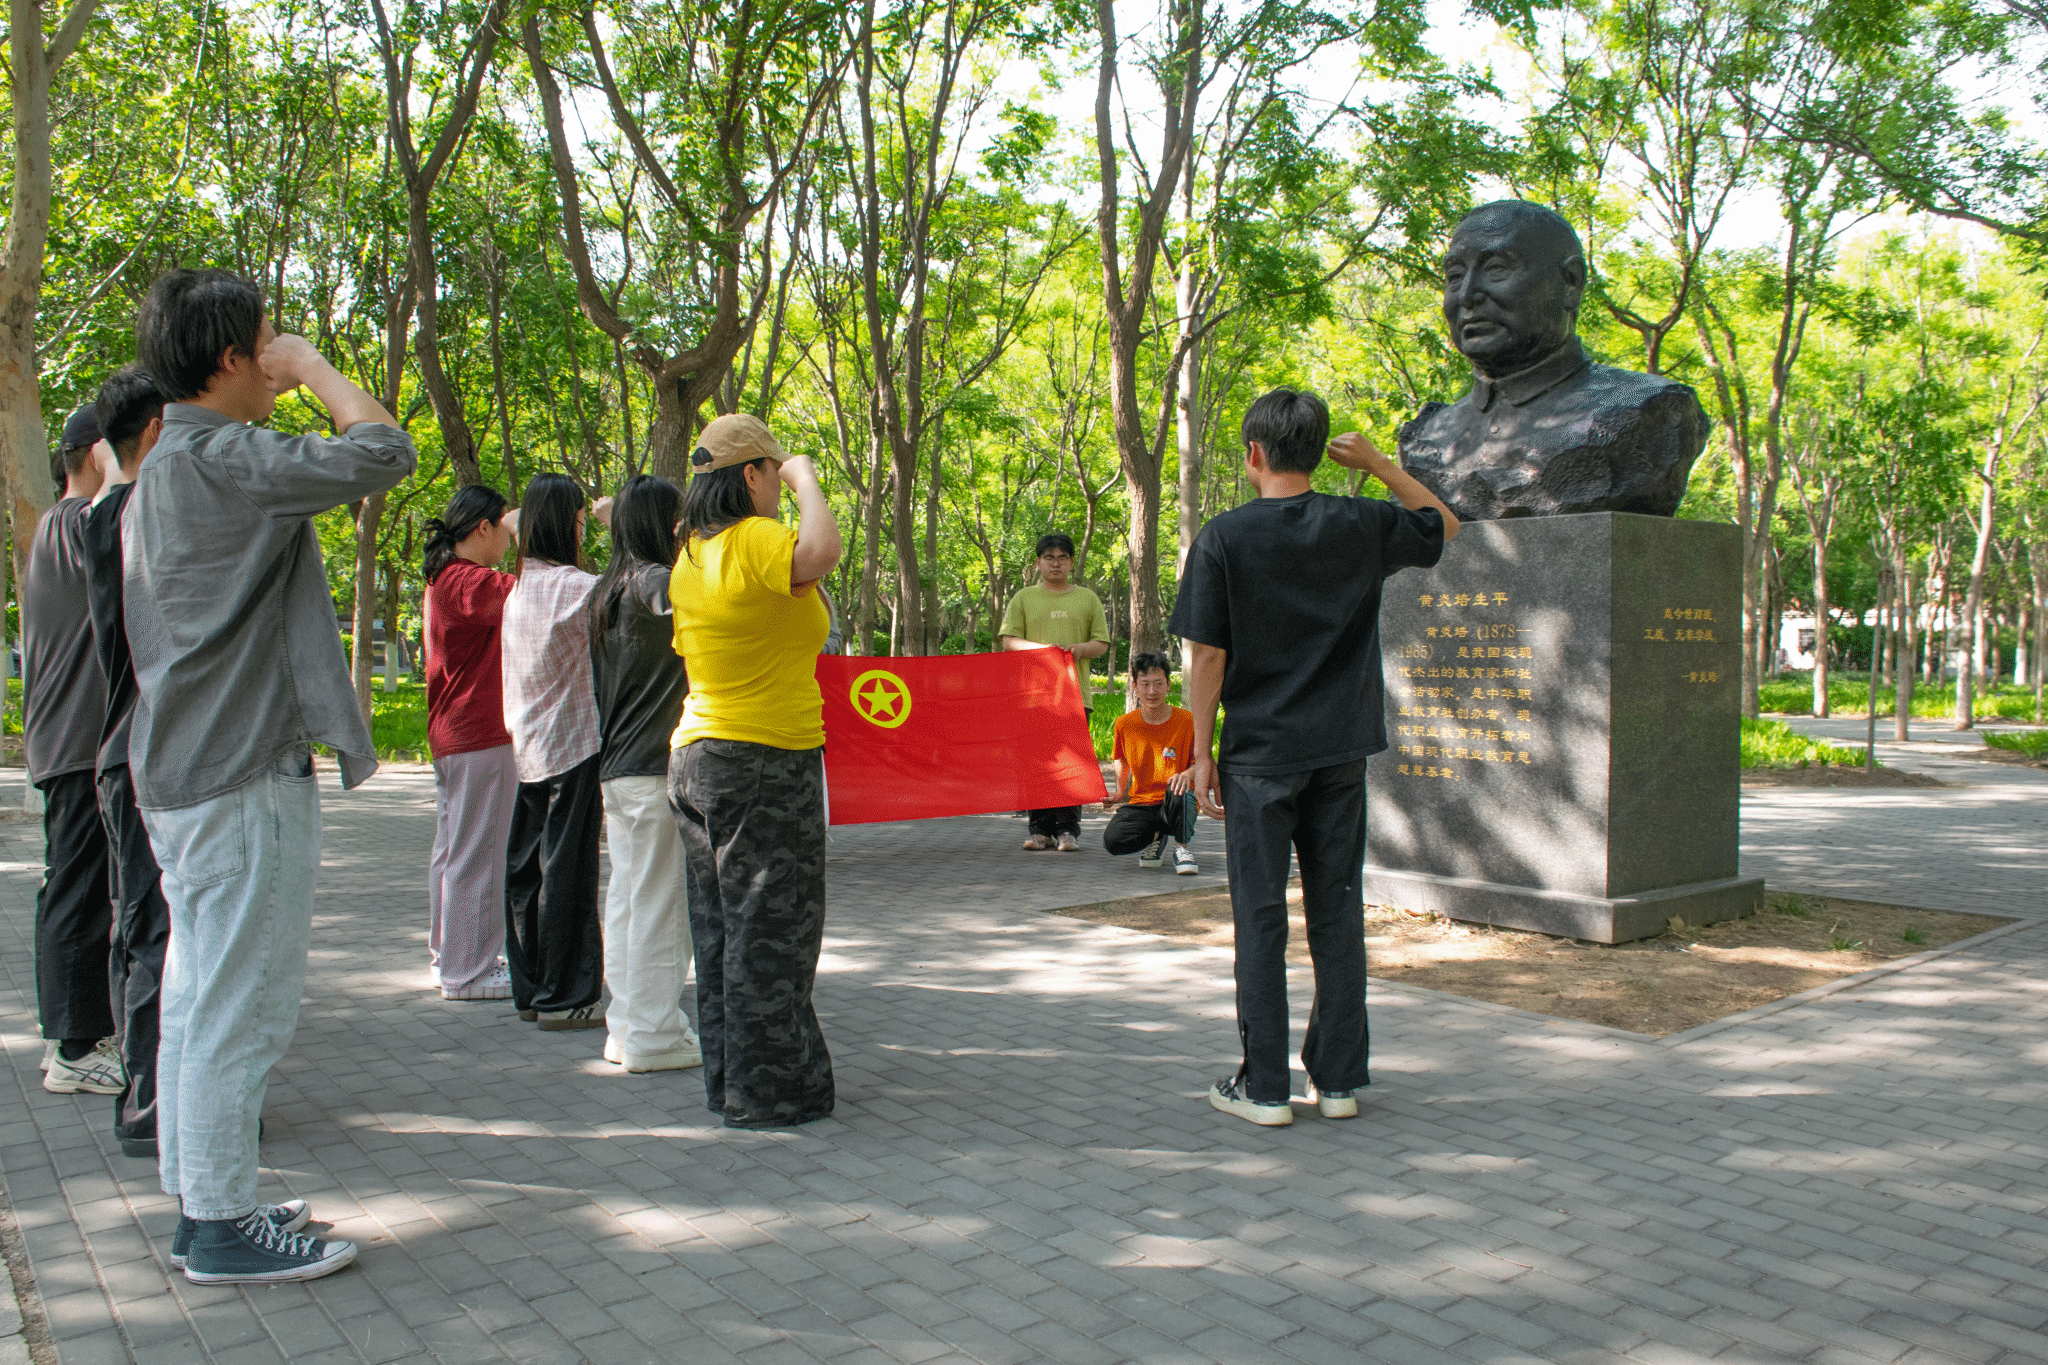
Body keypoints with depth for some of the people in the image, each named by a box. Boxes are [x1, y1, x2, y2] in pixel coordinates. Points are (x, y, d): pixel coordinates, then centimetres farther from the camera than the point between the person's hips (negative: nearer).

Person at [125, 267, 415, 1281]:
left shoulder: (161, 470, 17)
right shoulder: (223, 460, -16)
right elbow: (381, 454, -20)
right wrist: (314, 366, -7)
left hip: (184, 772, 11)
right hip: (244, 779, -11)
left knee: (199, 999, 15)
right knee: (239, 1005, -3)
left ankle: (199, 1204, 25)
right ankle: (221, 1226, 6)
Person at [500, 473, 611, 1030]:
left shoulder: (520, 586, 9)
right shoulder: (574, 586, -15)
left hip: (528, 746, 8)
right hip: (572, 743, -8)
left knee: (526, 868, 11)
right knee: (566, 870, -3)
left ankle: (530, 991, 21)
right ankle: (565, 998, 3)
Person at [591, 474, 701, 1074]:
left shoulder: (607, 591, 13)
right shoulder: (652, 582, -13)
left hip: (615, 767, 9)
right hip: (653, 767, -9)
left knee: (627, 896, 13)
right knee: (659, 900, -2)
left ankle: (628, 1026, 21)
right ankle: (654, 1036, 4)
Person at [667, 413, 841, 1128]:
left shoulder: (691, 554, 11)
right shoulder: (754, 542, -16)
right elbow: (820, 550, -37)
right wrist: (806, 477, -18)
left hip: (698, 755, 9)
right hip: (767, 762, -9)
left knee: (722, 927, 14)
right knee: (767, 929, -1)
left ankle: (727, 1077, 24)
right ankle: (765, 1090, 7)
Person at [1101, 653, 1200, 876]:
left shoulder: (1188, 721, -7)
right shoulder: (1124, 724, 1)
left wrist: (1188, 774, -23)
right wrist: (1120, 793, 8)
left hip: (1173, 806, -3)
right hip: (1140, 805, 3)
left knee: (1178, 790, -39)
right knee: (1112, 841, -27)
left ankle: (1181, 847, -10)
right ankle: (1155, 837, 9)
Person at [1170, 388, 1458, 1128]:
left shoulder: (1224, 538, -7)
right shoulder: (1361, 526, 1)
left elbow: (1207, 656, -8)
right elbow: (1445, 525, 20)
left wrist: (1202, 750, 0)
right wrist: (1379, 464, 17)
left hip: (1260, 755, -3)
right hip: (1341, 751, 3)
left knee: (1260, 916, 4)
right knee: (1338, 911, 10)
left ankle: (1264, 1086, 9)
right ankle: (1338, 1079, 17)